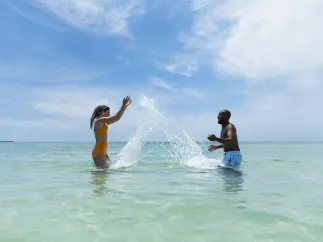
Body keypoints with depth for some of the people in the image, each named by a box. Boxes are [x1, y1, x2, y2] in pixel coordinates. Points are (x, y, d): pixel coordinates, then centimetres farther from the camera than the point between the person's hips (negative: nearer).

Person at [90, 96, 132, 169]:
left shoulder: (103, 122, 16)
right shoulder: (99, 120, -13)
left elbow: (116, 117, 23)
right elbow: (116, 117, -21)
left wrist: (125, 106, 24)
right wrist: (123, 105, -13)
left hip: (102, 151, 10)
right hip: (98, 151, -10)